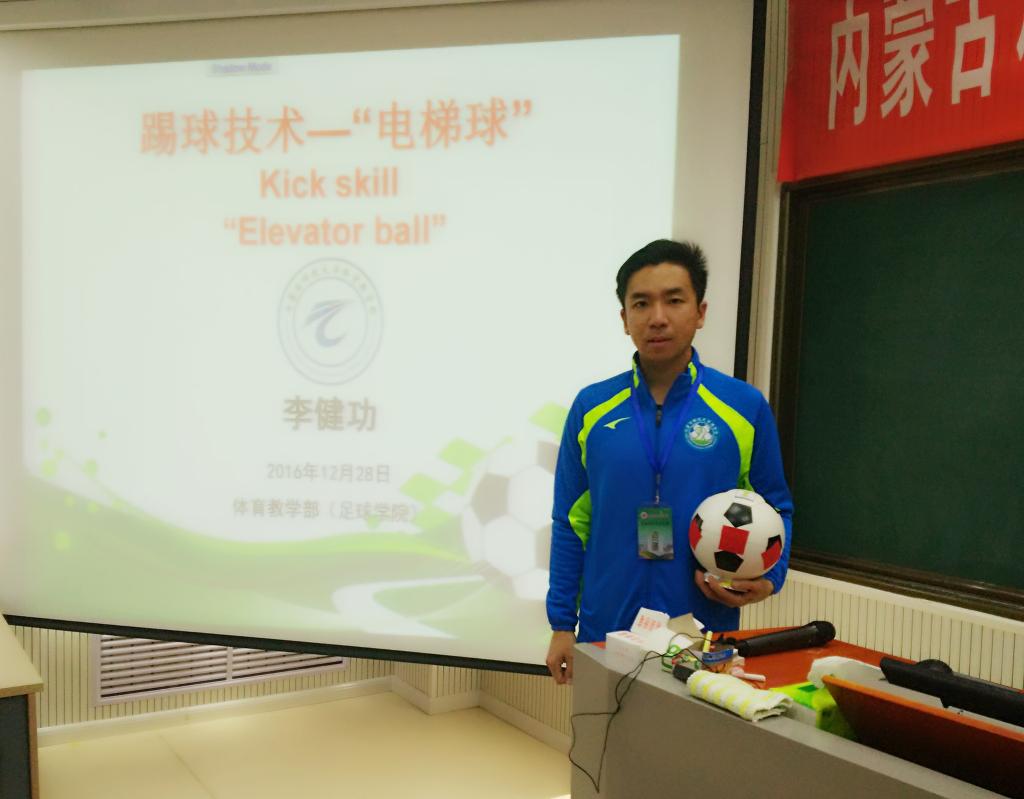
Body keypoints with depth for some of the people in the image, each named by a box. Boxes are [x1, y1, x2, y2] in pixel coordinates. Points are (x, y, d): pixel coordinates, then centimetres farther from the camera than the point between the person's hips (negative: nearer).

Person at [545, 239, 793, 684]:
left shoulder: (745, 407, -4)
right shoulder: (591, 408, -1)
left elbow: (776, 510, 6)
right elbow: (570, 521, 3)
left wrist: (768, 578, -12)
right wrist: (562, 625, 3)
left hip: (705, 637, -1)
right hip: (605, 633, 1)